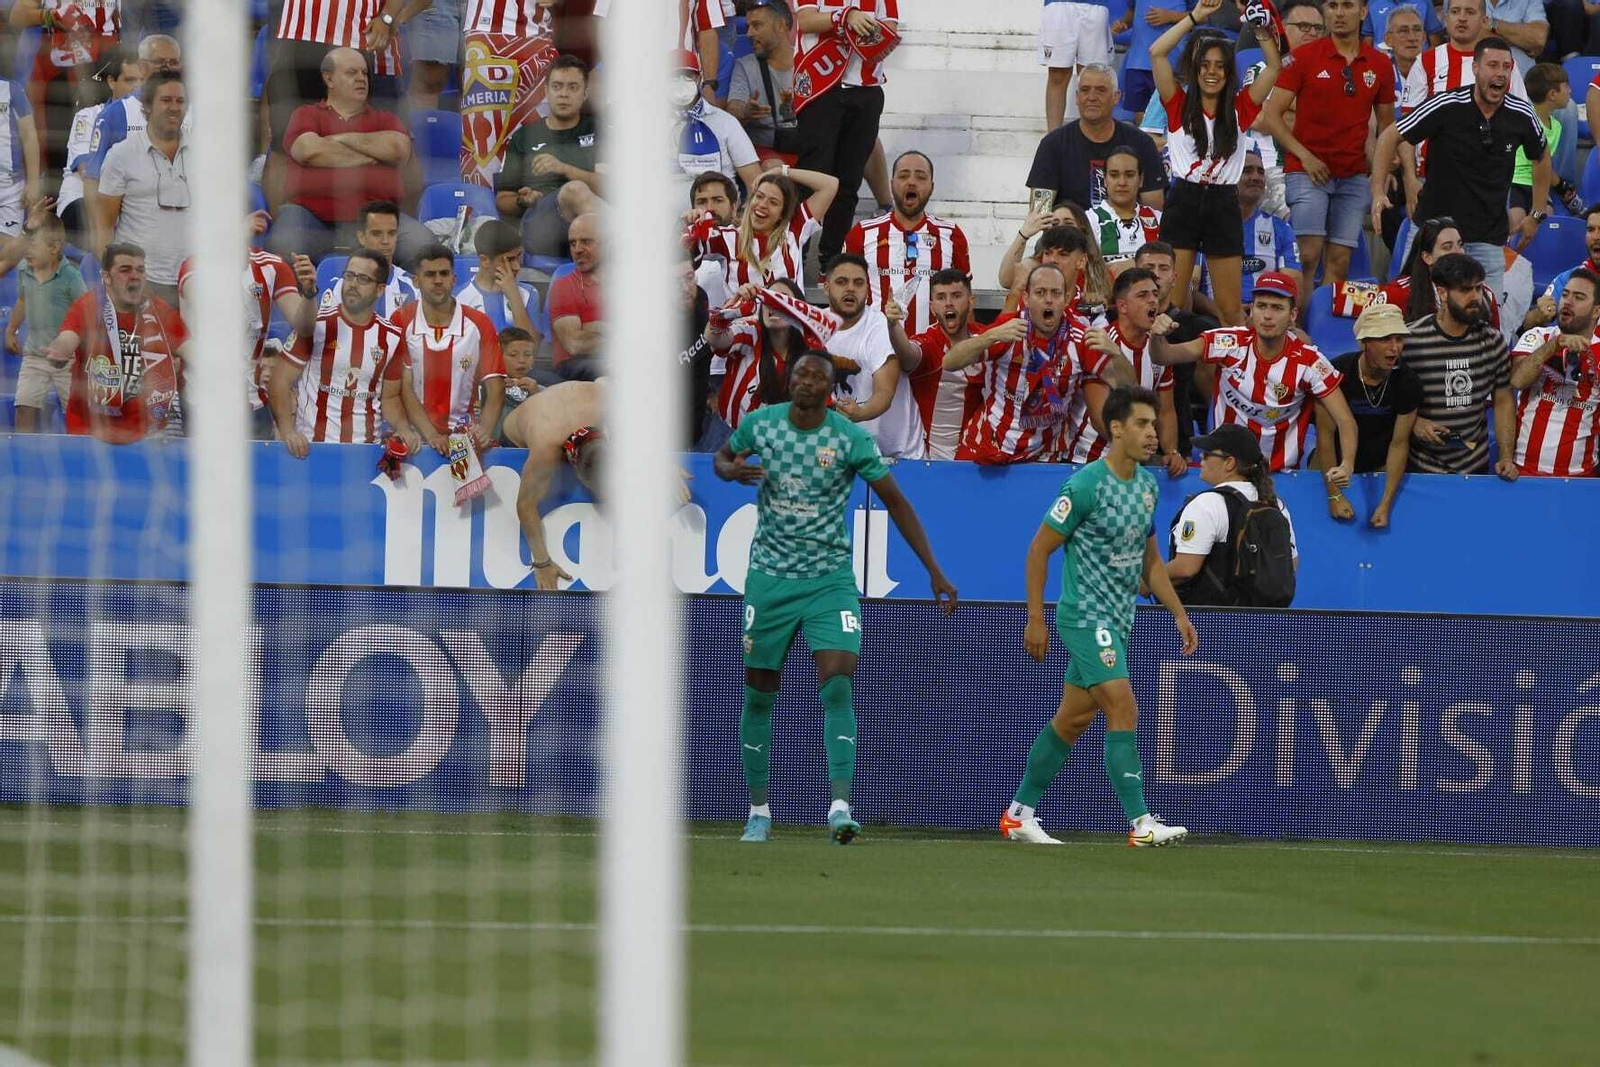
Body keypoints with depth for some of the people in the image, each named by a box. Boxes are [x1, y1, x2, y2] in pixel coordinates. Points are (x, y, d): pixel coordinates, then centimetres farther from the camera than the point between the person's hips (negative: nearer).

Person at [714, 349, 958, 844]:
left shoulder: (851, 439, -10)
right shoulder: (760, 424, -3)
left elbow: (896, 501, -4)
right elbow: (722, 456, 17)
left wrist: (934, 571, -8)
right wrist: (732, 470, -10)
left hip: (830, 579, -2)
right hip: (770, 578, 2)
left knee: (838, 686, -18)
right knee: (760, 694, 7)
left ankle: (840, 806, -24)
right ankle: (759, 810, 20)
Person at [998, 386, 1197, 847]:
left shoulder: (1147, 485, 9)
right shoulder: (1086, 485, -16)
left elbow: (1150, 560, 20)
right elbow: (1040, 549, -11)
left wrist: (1178, 613, 14)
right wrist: (1035, 619, -12)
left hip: (1118, 620, 8)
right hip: (1086, 616, -8)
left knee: (1073, 719, 12)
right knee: (1123, 710, -16)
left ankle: (1019, 814, 22)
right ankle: (1140, 823, -18)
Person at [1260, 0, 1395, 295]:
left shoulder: (1379, 65, 7)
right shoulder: (1304, 57, -2)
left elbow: (1386, 125, 16)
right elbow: (1271, 114, -2)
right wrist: (1304, 155, -11)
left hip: (1354, 176, 3)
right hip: (1308, 171, -3)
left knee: (1340, 260, 0)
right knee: (1309, 254, -12)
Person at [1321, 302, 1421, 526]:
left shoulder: (1407, 382, -17)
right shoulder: (1337, 372, -23)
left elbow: (1399, 443, -13)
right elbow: (1325, 433, -19)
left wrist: (1385, 505, -19)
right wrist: (1334, 496, -22)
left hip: (1380, 466, 1)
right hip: (1335, 461, -1)